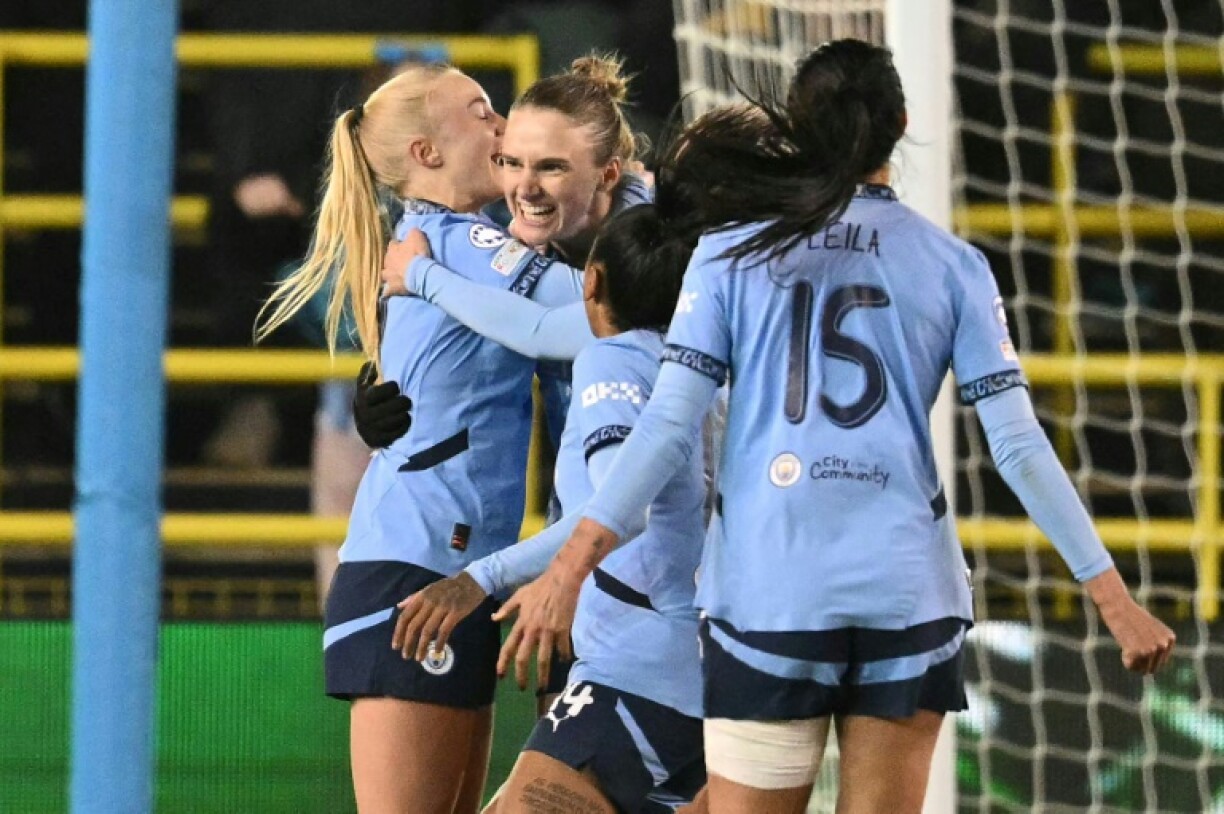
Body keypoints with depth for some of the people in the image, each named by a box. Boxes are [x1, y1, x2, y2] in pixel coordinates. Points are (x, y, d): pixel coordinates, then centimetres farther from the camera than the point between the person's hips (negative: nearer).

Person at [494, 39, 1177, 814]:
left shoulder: (733, 251, 4)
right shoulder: (951, 265, 5)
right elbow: (1019, 446, 1)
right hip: (907, 593, 1)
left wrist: (570, 566, -7)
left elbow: (668, 427, -5)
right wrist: (1111, 593, 4)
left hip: (766, 594, -1)